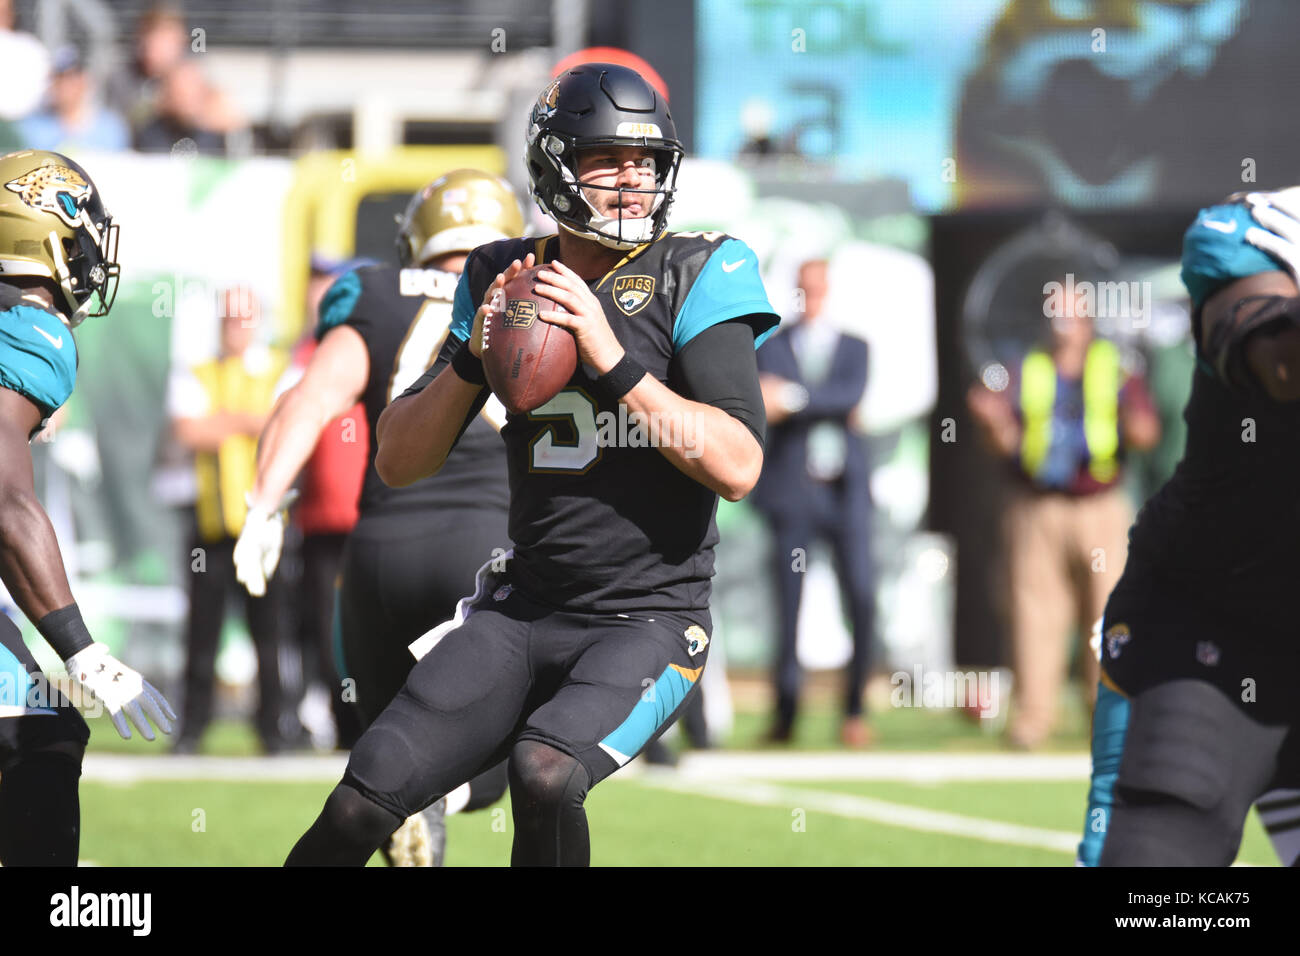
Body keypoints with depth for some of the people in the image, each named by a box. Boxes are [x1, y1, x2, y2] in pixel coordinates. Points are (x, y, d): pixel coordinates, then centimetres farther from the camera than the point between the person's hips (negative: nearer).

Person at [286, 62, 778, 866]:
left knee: (545, 774, -31)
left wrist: (615, 361, -22)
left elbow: (739, 467, -17)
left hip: (650, 619, -4)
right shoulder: (505, 282, 5)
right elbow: (399, 463, 6)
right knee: (365, 803, -6)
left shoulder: (693, 279, -6)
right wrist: (473, 358, -11)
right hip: (525, 609, 4)